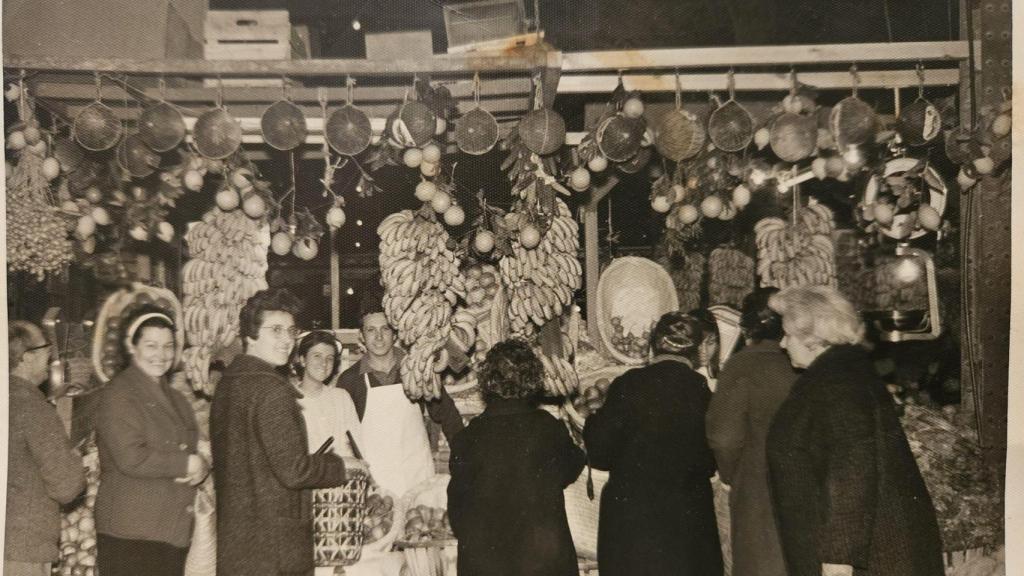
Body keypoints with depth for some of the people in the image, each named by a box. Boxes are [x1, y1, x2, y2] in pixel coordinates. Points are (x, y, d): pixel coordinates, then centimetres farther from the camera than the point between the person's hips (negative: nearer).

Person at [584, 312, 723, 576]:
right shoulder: (704, 392, -8)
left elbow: (600, 455, -8)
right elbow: (711, 464, 2)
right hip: (689, 522, 1)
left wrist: (593, 420, 10)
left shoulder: (627, 385, -11)